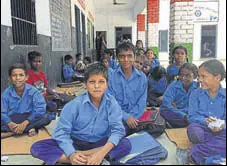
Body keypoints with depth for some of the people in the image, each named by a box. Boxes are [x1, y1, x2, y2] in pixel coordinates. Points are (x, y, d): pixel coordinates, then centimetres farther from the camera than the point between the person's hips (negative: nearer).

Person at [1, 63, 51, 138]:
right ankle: (28, 130, -26)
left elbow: (40, 109, -19)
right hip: (12, 121, 0)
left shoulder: (33, 91, -9)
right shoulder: (6, 93, -3)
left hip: (29, 119, 0)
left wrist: (25, 123, -31)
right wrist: (10, 124, -31)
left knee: (46, 117, -29)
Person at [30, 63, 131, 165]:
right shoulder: (74, 105, -14)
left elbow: (117, 130, -19)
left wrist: (102, 152, -36)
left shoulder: (112, 103, -11)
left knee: (126, 144, -29)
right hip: (75, 143, 0)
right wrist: (72, 154, -36)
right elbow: (61, 132, -17)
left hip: (100, 144, 1)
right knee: (37, 148, -20)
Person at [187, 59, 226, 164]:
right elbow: (192, 116, -2)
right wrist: (205, 121, -22)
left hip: (221, 131, 1)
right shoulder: (196, 94, 3)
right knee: (193, 129, -36)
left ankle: (196, 151, -28)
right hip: (201, 128, 0)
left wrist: (222, 125, -26)